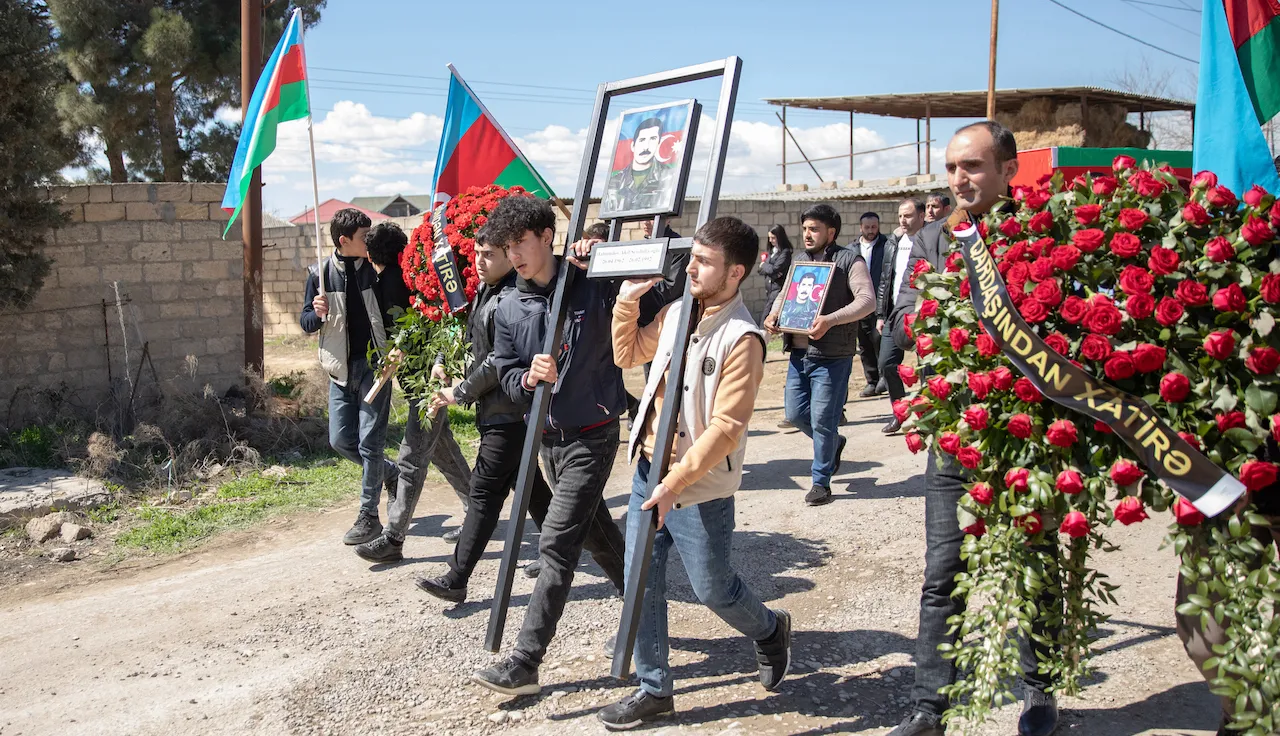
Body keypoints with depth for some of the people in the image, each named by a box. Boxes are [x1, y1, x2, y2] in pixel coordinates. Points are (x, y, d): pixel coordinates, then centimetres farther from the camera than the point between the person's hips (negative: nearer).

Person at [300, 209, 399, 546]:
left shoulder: (375, 270, -5)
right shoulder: (320, 274, -1)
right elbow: (306, 323, 5)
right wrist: (317, 314, -17)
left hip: (374, 366, -3)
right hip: (341, 369, 3)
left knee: (369, 442, -3)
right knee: (340, 440, 7)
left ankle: (369, 516, 8)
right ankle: (391, 473, 32)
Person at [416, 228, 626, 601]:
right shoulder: (485, 294, 11)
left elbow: (498, 364, -21)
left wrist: (459, 393, -12)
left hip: (507, 413, -10)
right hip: (496, 410, 10)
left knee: (485, 493, -4)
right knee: (531, 488, 17)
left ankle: (456, 580, 2)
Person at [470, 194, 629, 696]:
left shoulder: (593, 288, -11)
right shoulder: (509, 310, 5)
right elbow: (506, 376, 5)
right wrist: (528, 377, -20)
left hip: (591, 437, -6)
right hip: (548, 438, 7)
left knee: (556, 544, -10)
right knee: (599, 532, 19)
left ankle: (525, 662, -5)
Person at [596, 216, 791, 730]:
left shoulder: (741, 338, -18)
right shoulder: (676, 312, 3)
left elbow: (726, 428, -22)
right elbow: (628, 354, 20)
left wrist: (675, 483, -26)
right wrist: (628, 300, 6)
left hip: (700, 486, -7)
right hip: (650, 467, 7)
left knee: (711, 586, 9)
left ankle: (770, 631, 40)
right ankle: (654, 690, 23)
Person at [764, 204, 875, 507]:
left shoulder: (849, 261, -5)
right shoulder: (798, 260, 15)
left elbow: (867, 300, -15)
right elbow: (785, 293, 25)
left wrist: (831, 319, -28)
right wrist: (774, 314, 3)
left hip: (831, 355, -7)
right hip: (799, 353, 7)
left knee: (822, 420, -3)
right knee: (795, 413, 9)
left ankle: (821, 482, 11)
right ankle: (833, 444, 37)